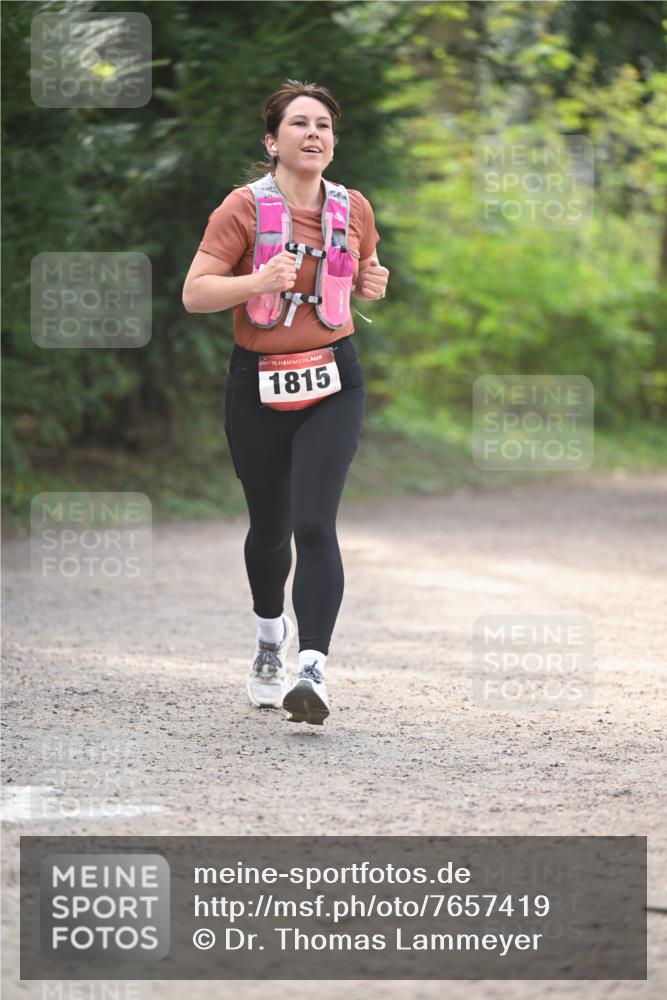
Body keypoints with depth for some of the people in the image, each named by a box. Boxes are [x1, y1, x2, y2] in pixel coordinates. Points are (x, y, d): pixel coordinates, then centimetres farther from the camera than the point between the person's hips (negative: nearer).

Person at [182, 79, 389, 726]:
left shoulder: (354, 209, 3)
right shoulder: (244, 207, -7)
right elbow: (194, 293, -11)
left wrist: (373, 285, -1)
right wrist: (260, 281, -27)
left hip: (333, 383, 0)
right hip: (258, 383, 0)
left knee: (315, 523, -16)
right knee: (269, 527, 13)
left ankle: (312, 671, -24)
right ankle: (270, 639, 42)